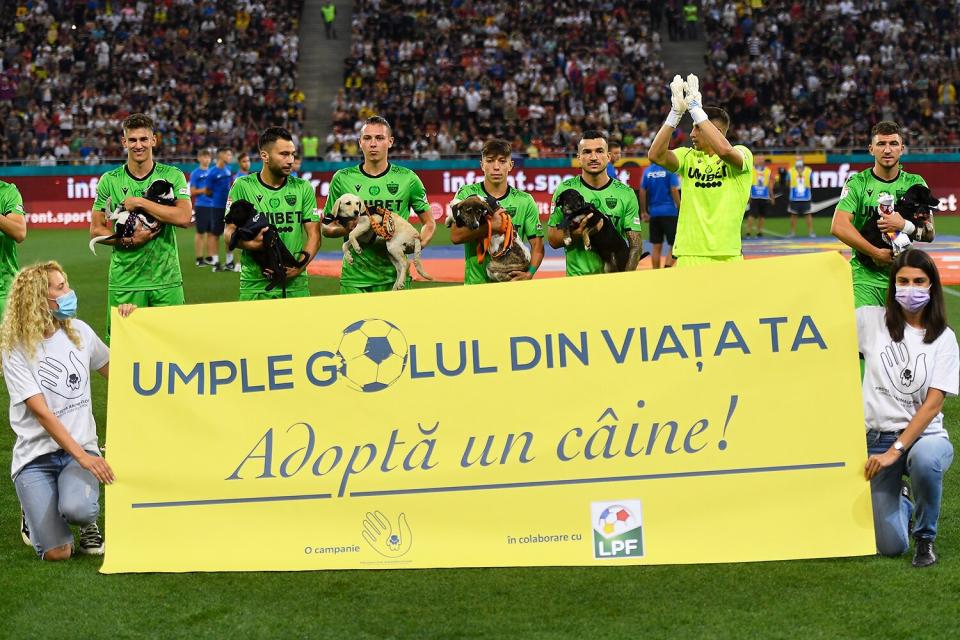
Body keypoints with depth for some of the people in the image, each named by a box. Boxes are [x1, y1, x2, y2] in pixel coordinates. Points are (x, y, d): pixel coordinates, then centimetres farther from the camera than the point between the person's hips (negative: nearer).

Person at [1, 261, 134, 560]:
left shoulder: (79, 331, 5)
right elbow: (41, 412, -15)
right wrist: (82, 457, -22)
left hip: (81, 446, 2)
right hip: (36, 456, -2)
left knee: (77, 508, -33)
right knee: (57, 552, -17)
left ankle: (88, 521, 5)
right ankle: (36, 513, 17)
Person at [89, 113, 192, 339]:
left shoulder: (173, 176, 3)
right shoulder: (109, 180, 5)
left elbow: (184, 217, -12)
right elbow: (96, 229, 6)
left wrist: (140, 202, -13)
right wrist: (129, 240, -11)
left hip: (166, 280, 0)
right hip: (124, 282, 0)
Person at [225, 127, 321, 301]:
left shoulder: (303, 188, 9)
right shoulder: (243, 187, 2)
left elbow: (313, 235, 6)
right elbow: (229, 233, -2)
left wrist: (301, 265, -13)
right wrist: (249, 243, -25)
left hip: (296, 285, 2)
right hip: (255, 286, -2)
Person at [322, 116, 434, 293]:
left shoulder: (407, 178, 4)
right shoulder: (342, 178, 5)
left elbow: (429, 222, 13)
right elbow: (327, 228, 9)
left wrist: (419, 244, -8)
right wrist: (347, 229, -13)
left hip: (395, 277, 0)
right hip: (354, 277, 0)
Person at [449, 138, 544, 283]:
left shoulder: (525, 201, 6)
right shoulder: (467, 194, 2)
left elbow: (537, 244, 3)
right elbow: (455, 236, -10)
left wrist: (529, 273, -14)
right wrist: (490, 225, -21)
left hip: (512, 282, 1)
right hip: (476, 282, -1)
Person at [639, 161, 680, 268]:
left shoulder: (647, 171, 6)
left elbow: (642, 192, 6)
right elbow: (674, 190, -11)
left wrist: (643, 212, 14)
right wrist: (680, 208, -3)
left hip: (654, 213, 5)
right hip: (669, 212, -5)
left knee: (657, 246, 10)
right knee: (675, 245, 1)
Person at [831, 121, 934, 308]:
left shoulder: (915, 183, 8)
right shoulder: (857, 183, 0)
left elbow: (929, 233, 5)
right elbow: (838, 227, -14)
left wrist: (904, 226, -15)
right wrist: (876, 253, -17)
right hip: (865, 277, -2)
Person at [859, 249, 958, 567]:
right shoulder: (871, 320, 3)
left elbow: (934, 402, -8)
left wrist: (895, 451, -17)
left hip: (924, 435, 0)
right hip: (876, 438, 0)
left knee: (925, 460, -40)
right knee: (890, 546, -10)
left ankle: (925, 537, -10)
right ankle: (899, 503, 30)